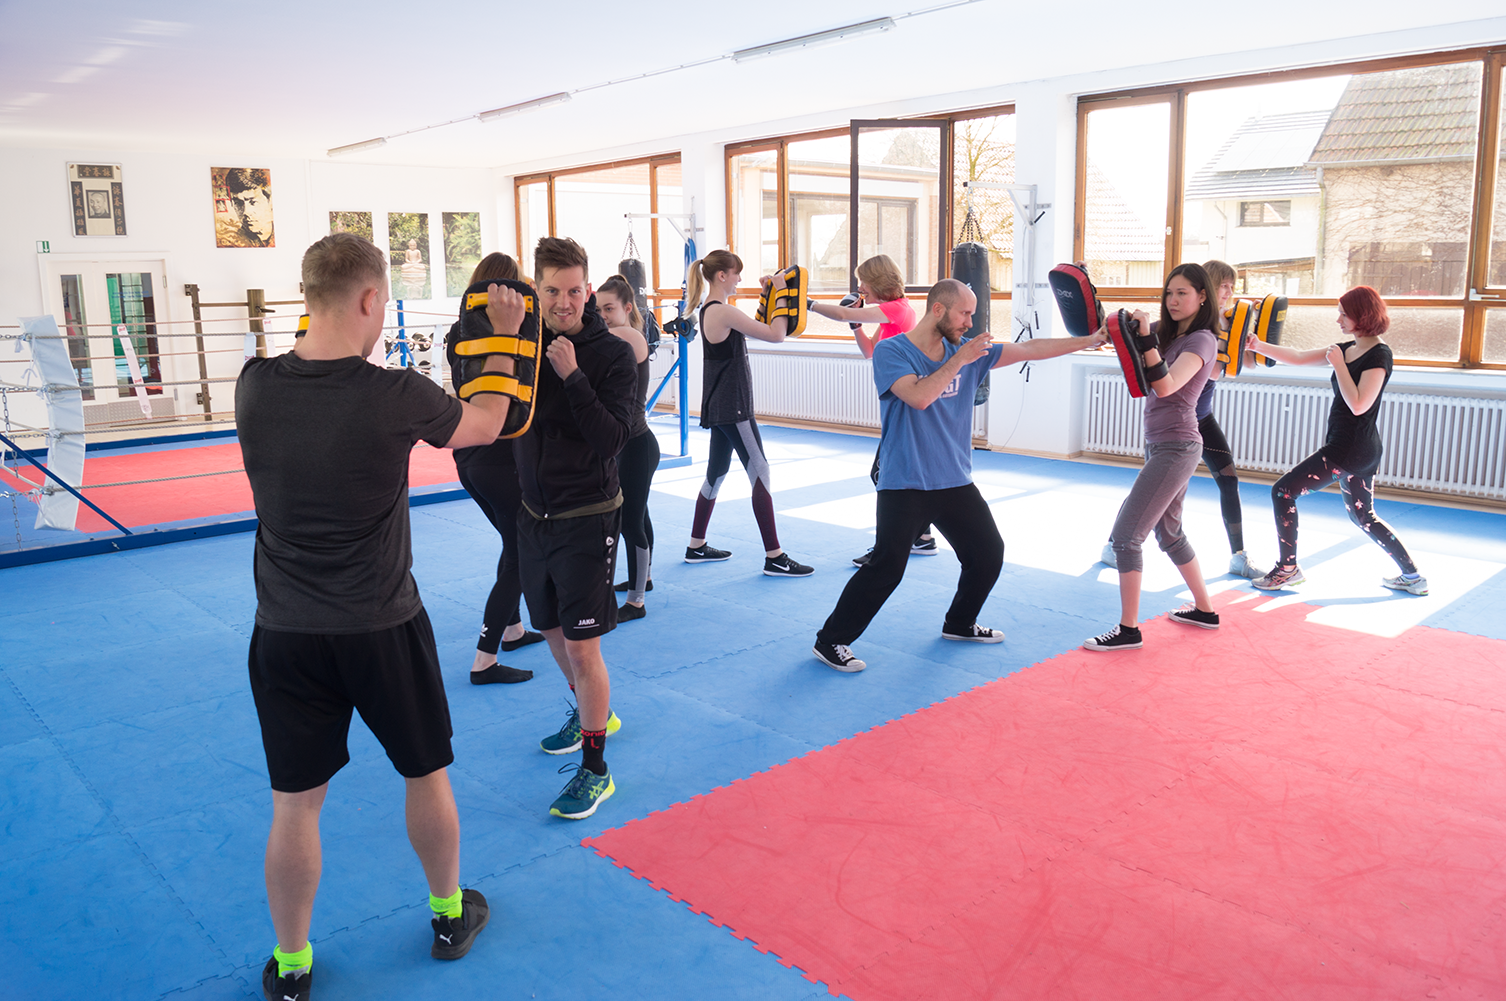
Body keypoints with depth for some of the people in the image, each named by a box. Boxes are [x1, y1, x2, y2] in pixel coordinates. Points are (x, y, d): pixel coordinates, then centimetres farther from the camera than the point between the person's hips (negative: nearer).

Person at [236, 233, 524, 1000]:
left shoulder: (255, 385, -9)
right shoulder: (396, 396, -18)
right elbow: (485, 425, 2)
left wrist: (330, 337, 20)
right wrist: (505, 341, 13)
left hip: (285, 632, 3)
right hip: (382, 628, -2)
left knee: (295, 803, 14)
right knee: (427, 775, 20)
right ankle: (450, 917, 39)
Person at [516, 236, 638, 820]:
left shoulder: (612, 354, -12)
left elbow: (612, 439, -19)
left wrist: (573, 376, -27)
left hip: (587, 518, -6)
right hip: (534, 513, 6)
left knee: (582, 644, -6)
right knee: (552, 629, 20)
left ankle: (595, 770, 8)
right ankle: (592, 713, 45)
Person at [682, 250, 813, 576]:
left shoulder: (710, 310, 13)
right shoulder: (723, 312, -18)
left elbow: (754, 328, 22)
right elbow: (776, 335, -18)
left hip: (722, 406, 10)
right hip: (732, 407, -10)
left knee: (717, 473, 17)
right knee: (760, 473, -7)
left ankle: (697, 546, 26)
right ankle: (774, 557, -4)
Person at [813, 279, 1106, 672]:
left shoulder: (968, 351, 6)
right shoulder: (891, 351, -10)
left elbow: (1029, 349, 9)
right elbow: (919, 396, -26)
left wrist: (1089, 340, 7)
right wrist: (958, 360, -19)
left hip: (956, 482, 7)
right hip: (905, 486, -7)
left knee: (988, 554, 13)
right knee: (886, 569, -10)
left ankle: (959, 624, 36)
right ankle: (831, 641, 4)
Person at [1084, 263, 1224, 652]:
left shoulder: (1201, 340, -13)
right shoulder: (1170, 333, 12)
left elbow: (1164, 386, -27)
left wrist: (1146, 339, -32)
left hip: (1176, 448, -10)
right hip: (1160, 445, 10)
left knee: (1125, 535, -11)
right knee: (1169, 533, 22)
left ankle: (1128, 630, -6)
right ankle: (1204, 610, 36)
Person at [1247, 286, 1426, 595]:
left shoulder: (1379, 355, -14)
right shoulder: (1347, 349, 10)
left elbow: (1358, 405, -23)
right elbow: (1297, 357, 11)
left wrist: (1338, 364, -19)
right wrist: (1258, 345, 1)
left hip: (1351, 448, -9)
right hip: (1359, 449, 9)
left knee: (1282, 492, -5)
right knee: (1362, 516, 20)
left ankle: (1287, 569, 4)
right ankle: (1412, 576, 26)